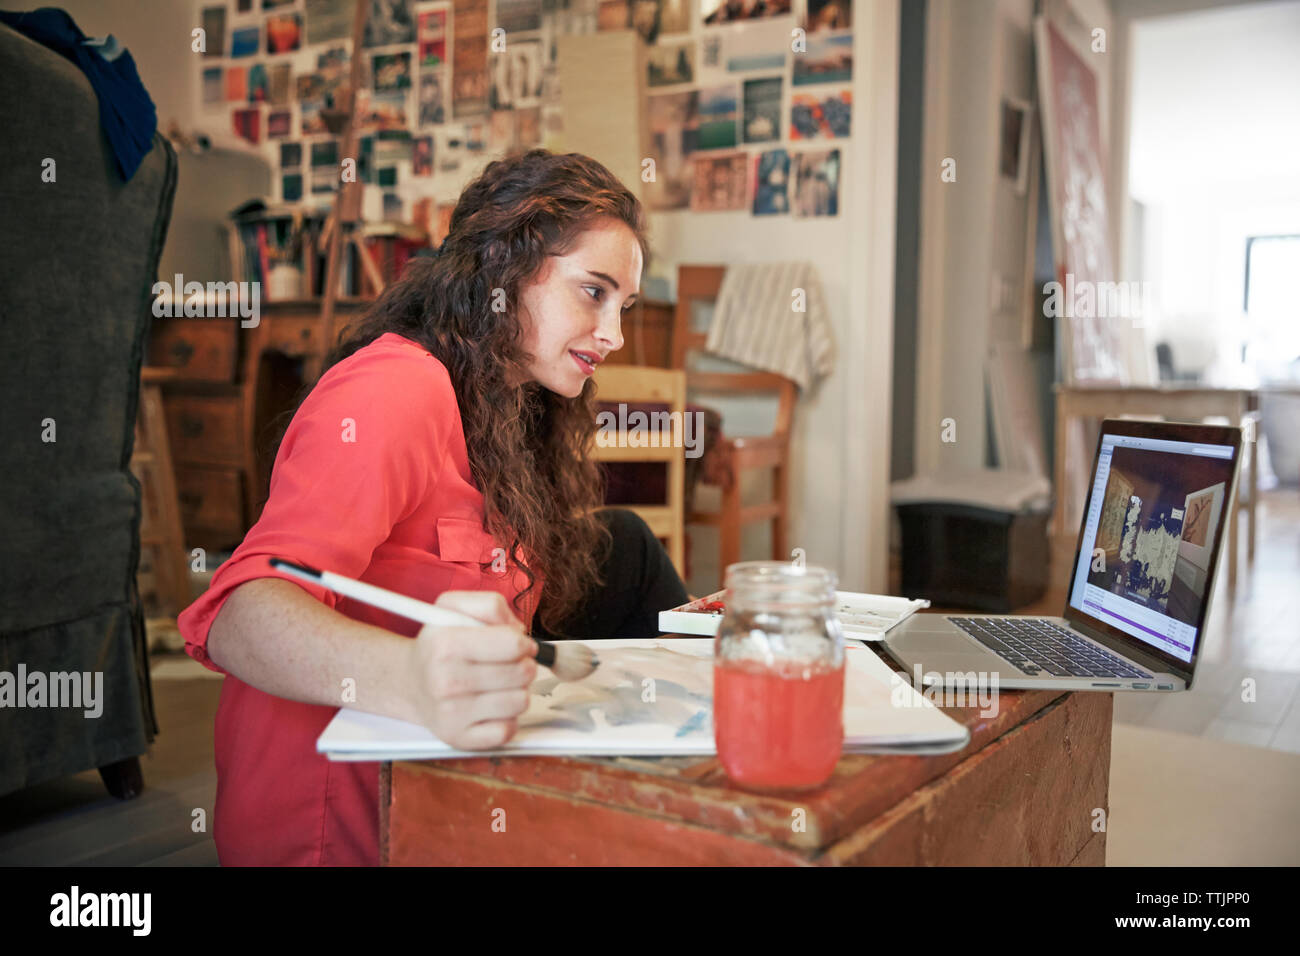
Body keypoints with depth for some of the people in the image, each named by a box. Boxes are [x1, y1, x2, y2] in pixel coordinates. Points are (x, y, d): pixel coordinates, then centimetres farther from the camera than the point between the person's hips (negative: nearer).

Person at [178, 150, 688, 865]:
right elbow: (240, 613, -34)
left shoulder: (509, 409, 8)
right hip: (332, 829, -8)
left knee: (619, 547, 9)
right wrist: (408, 679, -53)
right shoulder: (396, 389, -21)